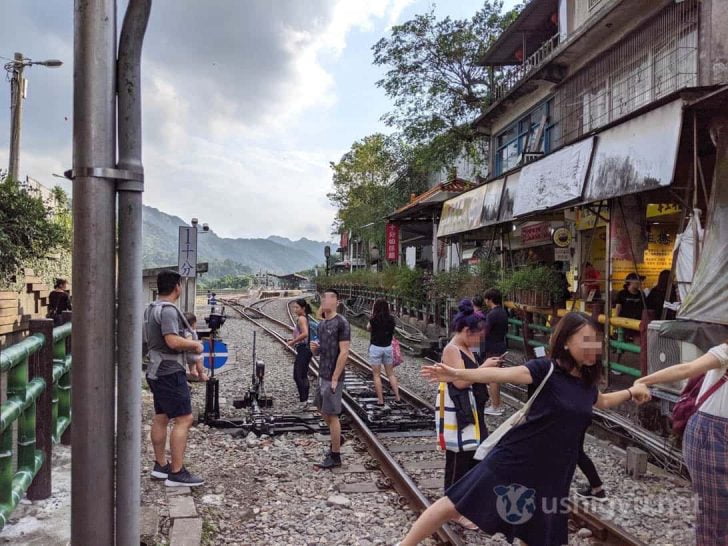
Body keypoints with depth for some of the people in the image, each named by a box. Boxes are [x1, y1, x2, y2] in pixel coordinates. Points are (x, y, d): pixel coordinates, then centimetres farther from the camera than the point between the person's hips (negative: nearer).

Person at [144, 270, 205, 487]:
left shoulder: (151, 308, 14)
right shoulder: (168, 310, -18)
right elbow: (173, 341, -29)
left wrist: (187, 345, 21)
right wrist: (195, 344, -13)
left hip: (157, 370, 11)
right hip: (171, 372, -11)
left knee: (160, 418, 15)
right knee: (183, 419, -9)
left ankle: (160, 465, 24)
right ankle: (176, 473, -8)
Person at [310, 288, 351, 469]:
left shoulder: (341, 323, -14)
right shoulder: (321, 324, 11)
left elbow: (344, 353, -18)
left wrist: (334, 378, -20)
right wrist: (314, 348, -4)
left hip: (333, 377, -8)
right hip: (322, 375, 8)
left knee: (331, 414, -1)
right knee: (323, 410, 18)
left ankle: (335, 457, 10)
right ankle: (337, 438, 39)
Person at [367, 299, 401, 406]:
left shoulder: (374, 319, -13)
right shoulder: (391, 319, -1)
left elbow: (368, 328, 5)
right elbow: (392, 333, 3)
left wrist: (372, 314, 2)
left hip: (375, 348, -4)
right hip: (388, 347, 4)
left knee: (376, 375, 4)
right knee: (391, 374, 15)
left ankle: (380, 400, 4)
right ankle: (397, 397, 13)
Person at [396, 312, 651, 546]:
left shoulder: (586, 382, 8)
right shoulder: (546, 369, -12)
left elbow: (602, 401, 33)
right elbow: (503, 374, -26)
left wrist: (631, 391, 22)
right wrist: (457, 374, -37)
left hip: (552, 473, 6)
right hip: (514, 459, -6)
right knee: (453, 506, -3)